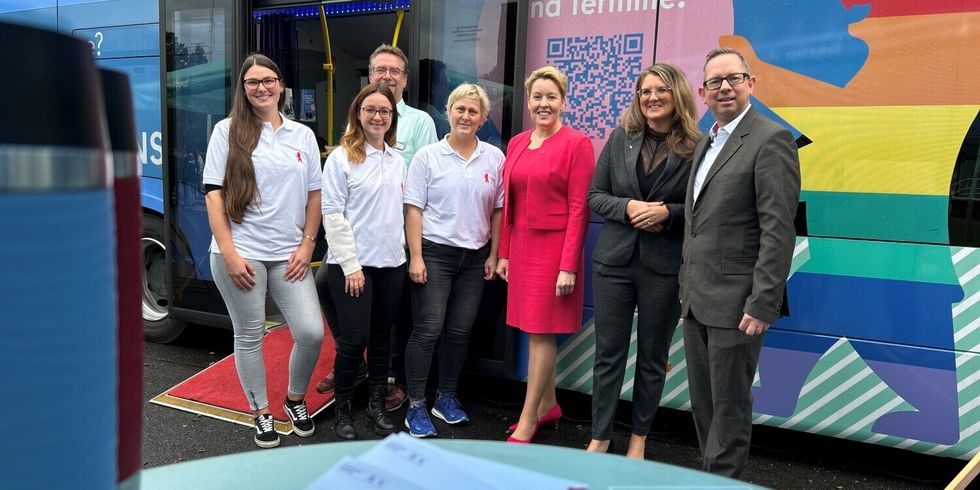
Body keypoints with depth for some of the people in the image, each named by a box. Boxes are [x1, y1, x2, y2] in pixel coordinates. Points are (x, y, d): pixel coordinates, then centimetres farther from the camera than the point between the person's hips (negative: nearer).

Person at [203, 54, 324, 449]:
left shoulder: (303, 135, 10)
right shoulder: (228, 131, 1)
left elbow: (314, 194, 12)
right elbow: (213, 194, -3)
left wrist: (307, 245, 3)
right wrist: (228, 252, -10)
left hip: (289, 255, 2)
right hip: (241, 253, -2)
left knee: (312, 332, -4)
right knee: (249, 337, 7)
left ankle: (296, 399, 23)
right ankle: (261, 413, 26)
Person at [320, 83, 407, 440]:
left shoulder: (397, 160, 11)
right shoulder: (341, 158, -6)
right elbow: (333, 215, -10)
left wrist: (402, 252, 9)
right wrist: (351, 265, -14)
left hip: (391, 263, 6)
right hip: (351, 265, -5)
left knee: (381, 337, 13)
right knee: (354, 339, -4)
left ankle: (377, 404, 26)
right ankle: (342, 409, 15)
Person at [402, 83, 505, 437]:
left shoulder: (495, 158, 5)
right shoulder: (428, 156, -2)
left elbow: (499, 210, 9)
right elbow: (414, 209, -4)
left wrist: (493, 255, 6)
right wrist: (415, 257, -9)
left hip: (475, 256, 3)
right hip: (435, 252, -3)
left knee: (460, 331, 10)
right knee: (428, 330, -2)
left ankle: (446, 397, 26)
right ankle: (416, 406, 9)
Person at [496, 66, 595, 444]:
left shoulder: (576, 143, -8)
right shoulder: (516, 144, 11)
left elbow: (579, 208, -12)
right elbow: (508, 204, 14)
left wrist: (569, 265, -16)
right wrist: (504, 253, 11)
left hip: (554, 247, -6)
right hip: (521, 246, 6)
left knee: (542, 333, -2)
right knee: (534, 331, 12)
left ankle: (527, 423, 6)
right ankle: (548, 405, 28)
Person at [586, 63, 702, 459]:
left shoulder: (696, 147, -4)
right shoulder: (621, 138, 4)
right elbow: (594, 195, 4)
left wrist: (668, 212, -18)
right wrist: (628, 207, -14)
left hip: (664, 268, -2)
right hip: (613, 261, 2)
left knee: (652, 358, 11)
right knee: (608, 354, 8)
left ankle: (639, 437, 29)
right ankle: (599, 439, 20)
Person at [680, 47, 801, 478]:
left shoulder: (770, 140, -11)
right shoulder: (706, 142, 16)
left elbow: (778, 229, -17)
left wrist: (762, 304, -20)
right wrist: (686, 285, 15)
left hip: (734, 303, -8)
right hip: (696, 300, 8)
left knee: (729, 406, 4)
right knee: (702, 403, 17)